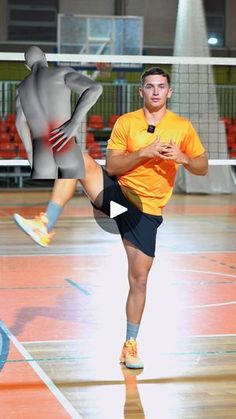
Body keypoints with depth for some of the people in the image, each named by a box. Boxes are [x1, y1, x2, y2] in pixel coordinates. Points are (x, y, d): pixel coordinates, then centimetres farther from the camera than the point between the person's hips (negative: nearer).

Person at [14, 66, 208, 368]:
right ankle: (45, 228, -28)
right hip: (116, 193, 0)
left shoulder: (183, 127, 2)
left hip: (147, 210, 0)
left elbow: (202, 167, 5)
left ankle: (130, 345, 14)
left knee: (139, 277, -2)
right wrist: (144, 152, -21)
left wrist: (182, 158, -16)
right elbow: (111, 165, -8)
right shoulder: (126, 122, 0)